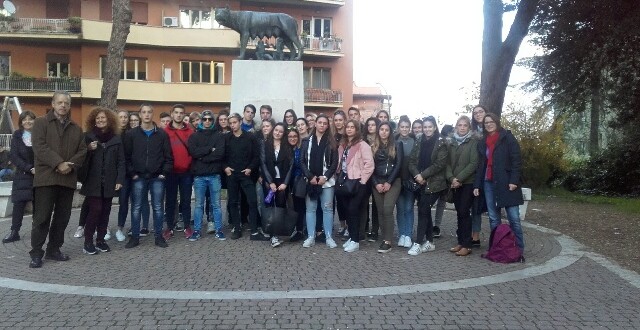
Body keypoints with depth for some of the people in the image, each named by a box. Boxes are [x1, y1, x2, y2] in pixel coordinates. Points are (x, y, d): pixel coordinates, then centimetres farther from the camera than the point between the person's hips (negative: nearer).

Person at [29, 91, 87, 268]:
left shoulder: (76, 128, 16)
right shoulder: (41, 122, 4)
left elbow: (82, 150, 9)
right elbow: (39, 147, -9)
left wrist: (71, 165, -10)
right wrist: (59, 163, -18)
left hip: (68, 179, 4)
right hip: (46, 178, -4)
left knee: (62, 217, 8)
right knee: (42, 217, -3)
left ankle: (54, 249, 20)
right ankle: (36, 253, 6)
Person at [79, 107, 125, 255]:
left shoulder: (116, 139, 7)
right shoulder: (88, 136, 2)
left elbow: (121, 161, 4)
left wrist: (119, 179, -4)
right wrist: (89, 149, -17)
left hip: (109, 182, 2)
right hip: (93, 181, -2)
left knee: (105, 211, 6)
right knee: (95, 209, -10)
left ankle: (100, 240, 18)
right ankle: (88, 242, 2)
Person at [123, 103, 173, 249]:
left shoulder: (162, 134, 5)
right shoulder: (131, 134, 4)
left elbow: (168, 156, 3)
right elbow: (126, 156, 2)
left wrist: (165, 172, -5)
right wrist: (131, 173, -6)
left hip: (157, 177, 0)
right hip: (138, 178, 0)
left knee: (158, 208, 5)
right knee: (136, 208, 5)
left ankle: (158, 236, 14)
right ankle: (135, 237, 14)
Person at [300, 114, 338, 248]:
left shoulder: (331, 142, 5)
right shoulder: (307, 141, 7)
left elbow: (334, 162, 0)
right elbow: (302, 161, 2)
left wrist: (325, 177, -11)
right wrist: (310, 177, -9)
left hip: (326, 180, -1)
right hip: (310, 180, 1)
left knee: (327, 208, 3)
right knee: (310, 209, 5)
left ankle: (328, 237, 10)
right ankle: (310, 237, 11)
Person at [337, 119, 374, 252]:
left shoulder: (362, 145, -9)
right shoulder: (342, 145, 15)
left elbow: (369, 164, -15)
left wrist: (361, 180, -15)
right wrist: (338, 177, 10)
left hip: (356, 182, -7)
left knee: (353, 210, -9)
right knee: (348, 210, 10)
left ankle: (355, 241, -2)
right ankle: (352, 237, 20)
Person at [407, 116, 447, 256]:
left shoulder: (441, 143, -5)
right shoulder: (419, 142, 10)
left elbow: (440, 164, -13)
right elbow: (412, 161, 6)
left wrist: (423, 175, -15)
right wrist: (417, 175, -12)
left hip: (434, 183, -5)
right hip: (421, 182, 5)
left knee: (423, 210, -10)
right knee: (425, 210, 10)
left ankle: (418, 243, -6)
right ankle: (429, 242, 20)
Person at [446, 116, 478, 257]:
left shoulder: (473, 142, -2)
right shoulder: (452, 143, 12)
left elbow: (473, 163, -11)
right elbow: (448, 163, 7)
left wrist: (459, 179, -15)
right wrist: (451, 178, -10)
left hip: (468, 182, -5)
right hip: (455, 183, 5)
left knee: (464, 212, -7)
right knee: (459, 213, 8)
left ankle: (466, 245, -3)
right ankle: (460, 242, 14)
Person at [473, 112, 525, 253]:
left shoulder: (507, 137, -1)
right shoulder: (482, 142, 16)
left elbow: (516, 160, -7)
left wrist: (514, 180, -16)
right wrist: (477, 185, 10)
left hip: (506, 182, -5)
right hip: (488, 183, 6)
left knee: (514, 218, -4)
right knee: (493, 218, 8)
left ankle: (519, 249, 3)